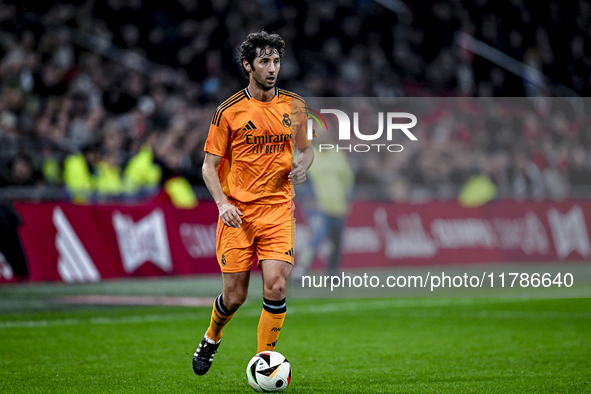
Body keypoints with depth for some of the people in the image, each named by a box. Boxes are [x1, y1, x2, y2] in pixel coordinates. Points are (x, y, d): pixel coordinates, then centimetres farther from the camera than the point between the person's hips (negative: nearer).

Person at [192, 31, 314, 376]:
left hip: (278, 210, 2)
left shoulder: (293, 105, 5)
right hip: (237, 213, -2)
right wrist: (222, 203, -15)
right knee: (235, 296, 2)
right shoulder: (229, 111, -3)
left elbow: (306, 148, 20)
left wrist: (302, 165, -4)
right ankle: (211, 339, 35)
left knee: (276, 286, -15)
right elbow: (210, 166, 1)